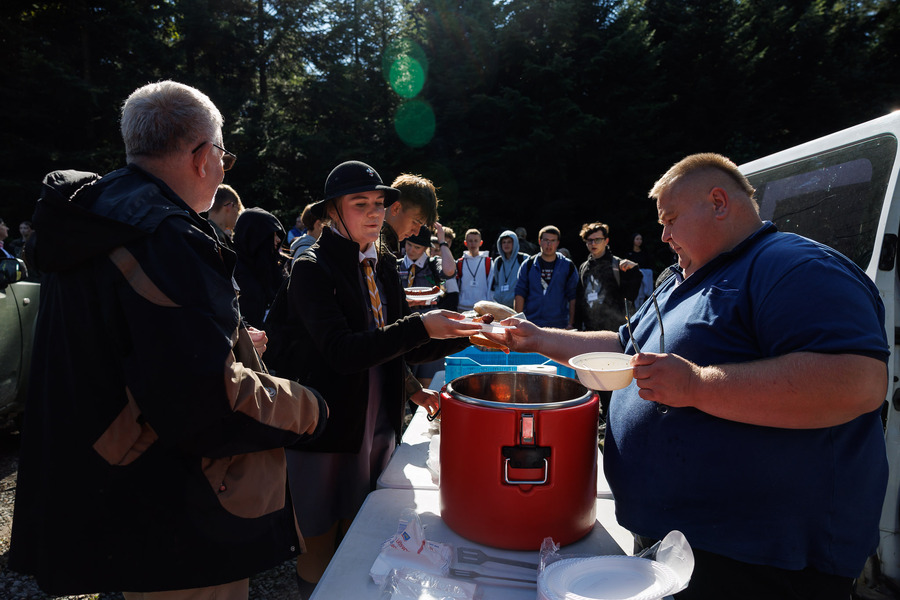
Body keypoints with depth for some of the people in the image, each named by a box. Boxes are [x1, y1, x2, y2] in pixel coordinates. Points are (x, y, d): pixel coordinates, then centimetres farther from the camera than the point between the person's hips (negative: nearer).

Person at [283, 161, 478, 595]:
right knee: (320, 551, 11)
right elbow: (341, 351, -26)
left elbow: (408, 348, 9)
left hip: (379, 428, 6)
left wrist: (469, 333, -5)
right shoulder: (313, 269, -12)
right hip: (326, 431, -6)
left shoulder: (383, 267, 8)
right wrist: (420, 327, -31)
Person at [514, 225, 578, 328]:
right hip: (531, 325, 0)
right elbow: (520, 293, 5)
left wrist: (571, 324, -2)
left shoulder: (568, 266, 7)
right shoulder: (528, 265, 8)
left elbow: (573, 297, 5)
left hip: (559, 326, 0)